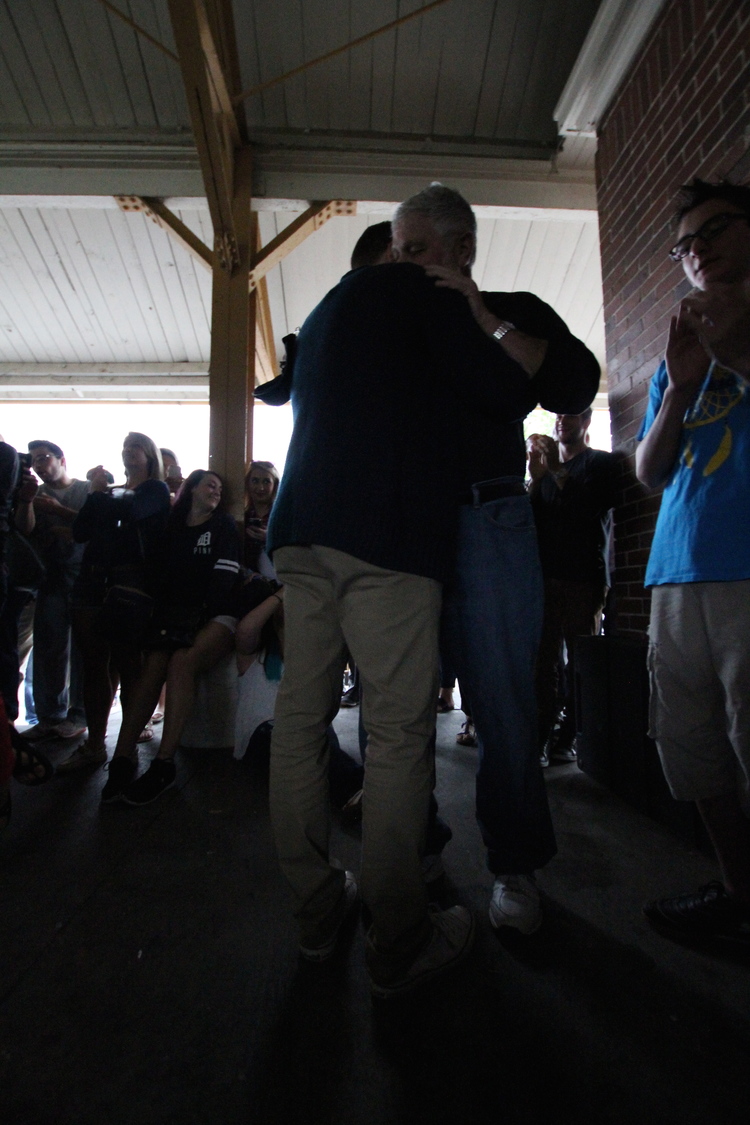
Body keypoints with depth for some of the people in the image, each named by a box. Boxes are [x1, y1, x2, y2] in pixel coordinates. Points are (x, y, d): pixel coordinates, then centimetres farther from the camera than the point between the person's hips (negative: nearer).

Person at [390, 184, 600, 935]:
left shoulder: (513, 314, 13)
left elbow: (573, 387, -6)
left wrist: (485, 318, -7)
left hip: (486, 524, -3)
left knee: (501, 700, -1)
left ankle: (514, 866, 18)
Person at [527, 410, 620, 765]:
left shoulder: (602, 462, 12)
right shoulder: (546, 467, 26)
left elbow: (593, 510, -5)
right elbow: (531, 519, 15)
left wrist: (558, 471, -8)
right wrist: (536, 479, 1)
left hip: (584, 578, -3)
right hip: (546, 576, 4)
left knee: (581, 661, -4)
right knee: (544, 660, -5)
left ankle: (568, 737, 4)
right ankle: (542, 737, -3)